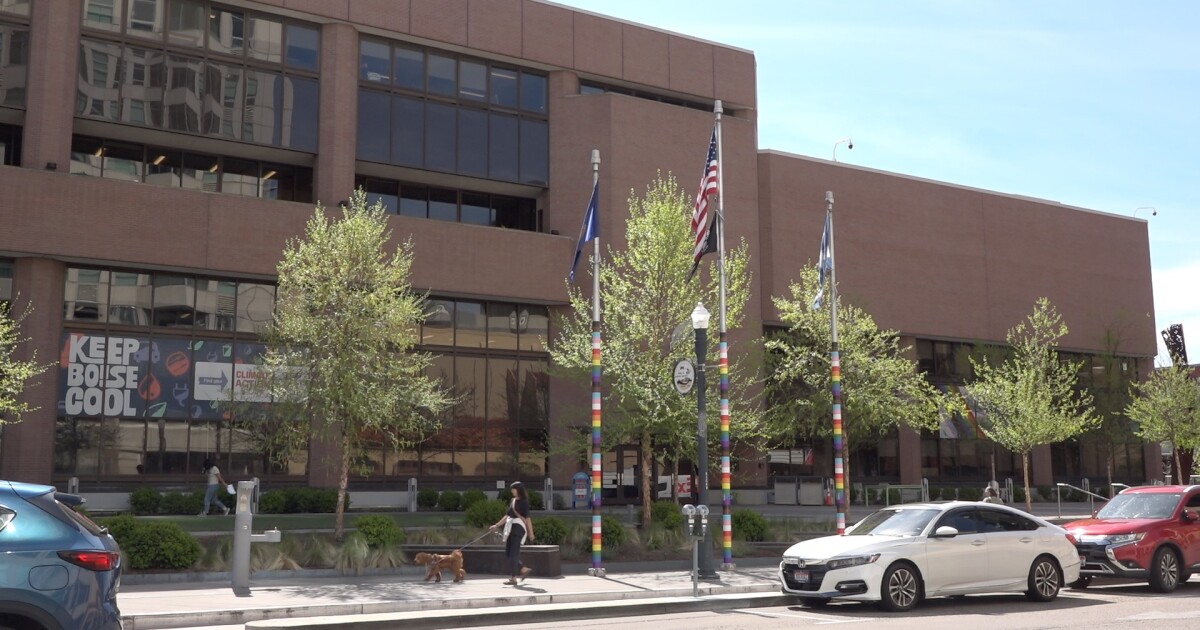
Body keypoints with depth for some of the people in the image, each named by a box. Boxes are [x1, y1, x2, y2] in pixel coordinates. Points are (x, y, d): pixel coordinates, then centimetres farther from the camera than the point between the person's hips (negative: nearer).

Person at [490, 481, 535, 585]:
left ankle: (513, 578, -7)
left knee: (513, 553, -9)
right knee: (507, 553, 8)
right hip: (510, 527, 8)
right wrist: (497, 525, 19)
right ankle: (524, 569, 20)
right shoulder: (512, 501, 16)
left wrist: (531, 533, -10)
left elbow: (527, 517, -8)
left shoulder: (524, 502, -4)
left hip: (519, 527, -8)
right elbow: (507, 515, 21)